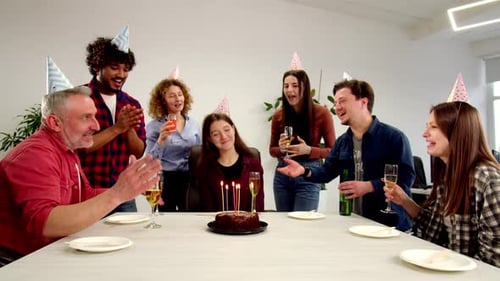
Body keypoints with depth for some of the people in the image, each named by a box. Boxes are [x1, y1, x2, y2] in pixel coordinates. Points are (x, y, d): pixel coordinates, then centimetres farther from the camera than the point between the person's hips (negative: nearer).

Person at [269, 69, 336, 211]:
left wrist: (308, 150, -19)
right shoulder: (278, 115, 1)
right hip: (282, 174, 3)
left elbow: (332, 150, -3)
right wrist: (281, 149, -11)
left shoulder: (321, 113, -7)